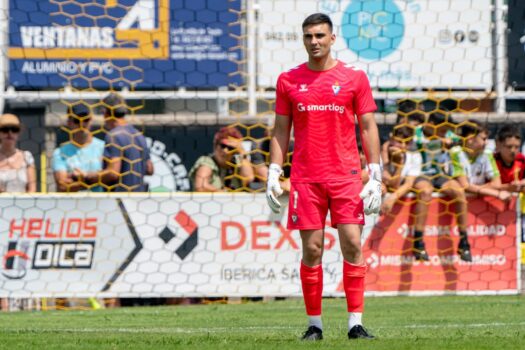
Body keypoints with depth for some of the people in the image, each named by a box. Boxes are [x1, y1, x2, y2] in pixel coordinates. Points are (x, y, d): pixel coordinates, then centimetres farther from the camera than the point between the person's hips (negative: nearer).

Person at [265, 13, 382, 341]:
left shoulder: (354, 77, 4)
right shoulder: (289, 80, 8)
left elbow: (368, 127, 5)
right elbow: (281, 130, 12)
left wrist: (375, 176, -2)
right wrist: (273, 175, 3)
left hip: (347, 175, -1)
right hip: (305, 178, 1)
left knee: (352, 245, -7)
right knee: (312, 249, 0)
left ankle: (356, 323, -5)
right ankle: (314, 324, 7)